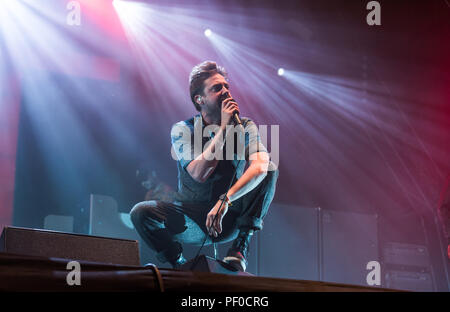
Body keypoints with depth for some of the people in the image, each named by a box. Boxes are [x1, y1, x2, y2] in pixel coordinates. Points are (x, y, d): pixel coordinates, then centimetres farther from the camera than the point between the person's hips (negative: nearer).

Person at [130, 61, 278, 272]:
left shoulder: (245, 127, -2)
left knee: (270, 170, -21)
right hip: (192, 224, -1)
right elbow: (199, 173, -22)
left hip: (231, 220, 1)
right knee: (141, 213, -26)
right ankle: (180, 265, -5)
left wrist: (225, 200, -39)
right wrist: (224, 128, -20)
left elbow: (260, 165, -24)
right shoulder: (182, 130, -5)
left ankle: (240, 248, -19)